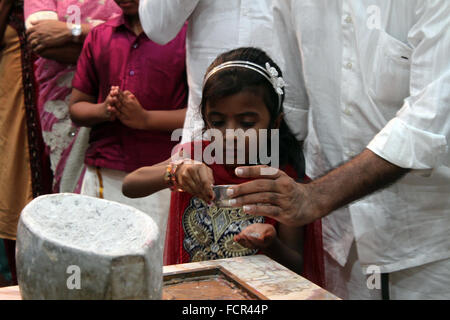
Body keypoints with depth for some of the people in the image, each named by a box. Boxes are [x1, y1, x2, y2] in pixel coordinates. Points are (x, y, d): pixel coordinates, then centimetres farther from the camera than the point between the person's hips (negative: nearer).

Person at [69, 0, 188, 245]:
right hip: (101, 177, 4)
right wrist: (103, 110, -5)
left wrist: (145, 118, -14)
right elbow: (76, 107, 17)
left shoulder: (186, 34, 1)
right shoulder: (98, 36, 15)